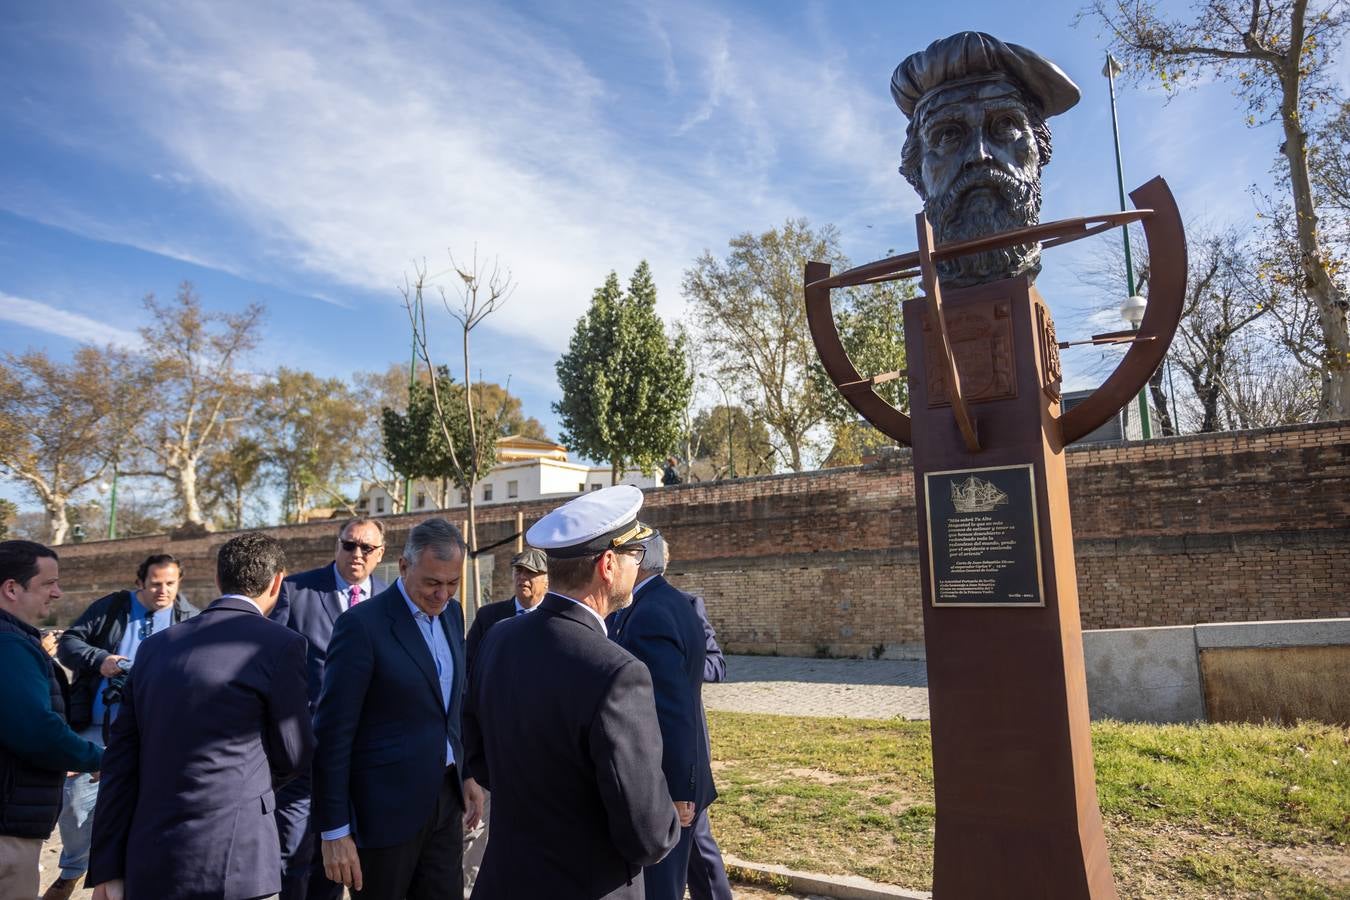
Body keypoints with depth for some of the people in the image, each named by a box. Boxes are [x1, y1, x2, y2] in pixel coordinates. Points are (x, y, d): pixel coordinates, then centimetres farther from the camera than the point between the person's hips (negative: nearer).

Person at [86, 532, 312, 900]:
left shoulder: (155, 646, 7)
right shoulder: (280, 644, -10)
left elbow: (121, 762, 7)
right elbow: (293, 756, -2)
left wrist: (108, 869, 12)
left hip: (148, 863, 6)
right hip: (232, 861, -6)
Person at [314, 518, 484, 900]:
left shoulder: (451, 614, 4)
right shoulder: (362, 624, -17)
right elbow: (333, 733, -15)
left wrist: (467, 774, 12)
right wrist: (334, 831, -14)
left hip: (444, 796, 6)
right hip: (386, 805, -6)